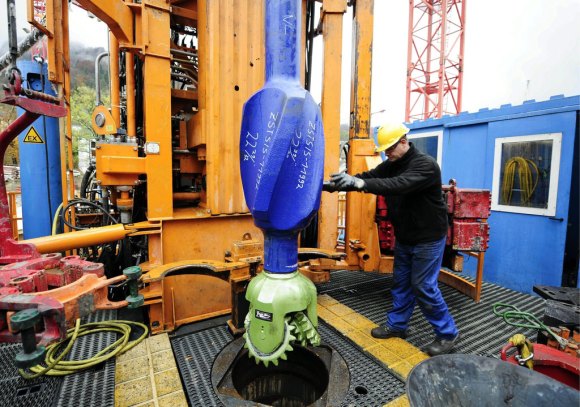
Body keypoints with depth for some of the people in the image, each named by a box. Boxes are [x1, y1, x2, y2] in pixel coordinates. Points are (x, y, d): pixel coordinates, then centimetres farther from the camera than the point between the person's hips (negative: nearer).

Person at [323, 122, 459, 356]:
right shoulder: (390, 165, 2)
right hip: (404, 238, 7)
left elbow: (399, 185, -38)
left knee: (424, 286, -1)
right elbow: (367, 177, -8)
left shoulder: (426, 165, -21)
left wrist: (358, 183, -47)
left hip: (428, 238, -7)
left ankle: (448, 334, 19)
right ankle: (397, 325, 31)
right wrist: (335, 185, -22)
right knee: (400, 282, 15)